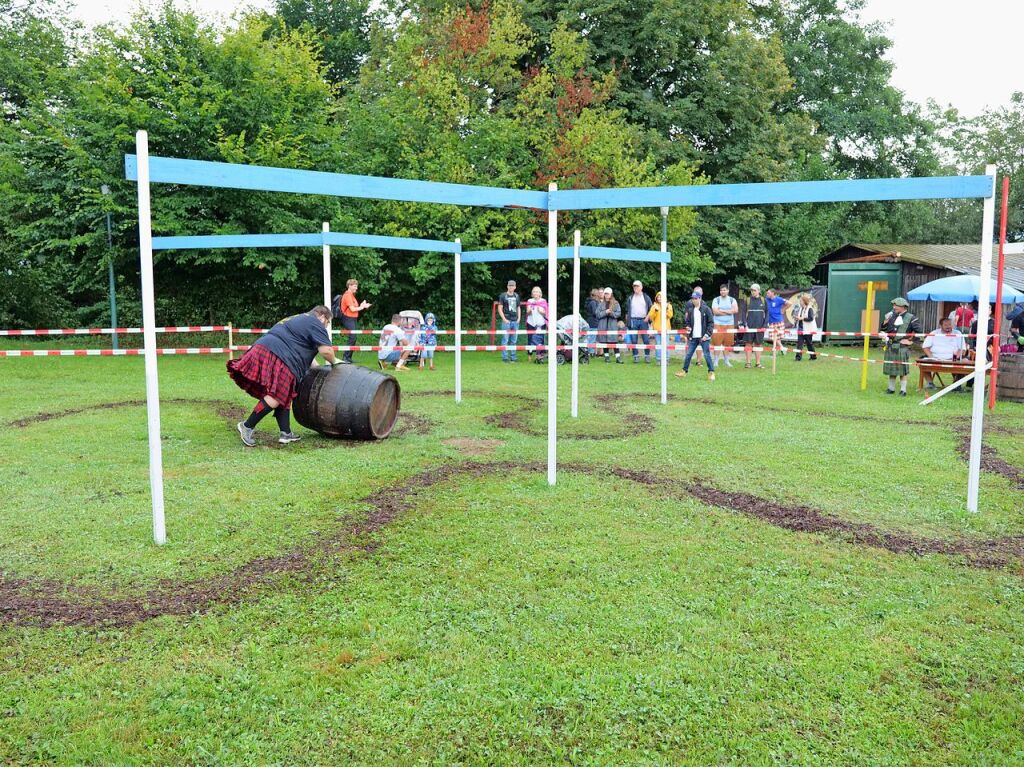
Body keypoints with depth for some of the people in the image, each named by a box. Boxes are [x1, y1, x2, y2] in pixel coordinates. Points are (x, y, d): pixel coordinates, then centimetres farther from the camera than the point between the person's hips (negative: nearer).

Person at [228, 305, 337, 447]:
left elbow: (305, 351, 39)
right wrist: (334, 361, 13)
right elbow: (325, 350, -6)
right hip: (275, 357, -11)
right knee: (276, 396, -13)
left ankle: (286, 433, 9)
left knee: (284, 396, 11)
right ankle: (247, 426, -8)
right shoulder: (315, 323, 4)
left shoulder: (297, 319, 34)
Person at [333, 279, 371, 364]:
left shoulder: (351, 295, 18)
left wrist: (362, 306, 4)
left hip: (353, 319, 10)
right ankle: (345, 358, -13)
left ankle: (349, 358, 14)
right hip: (349, 319, -10)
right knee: (352, 338, -15)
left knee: (353, 339, 10)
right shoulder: (347, 295, -13)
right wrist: (361, 307, -5)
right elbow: (352, 309, -18)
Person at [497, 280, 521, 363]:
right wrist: (504, 319, -10)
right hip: (506, 321, -5)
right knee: (505, 340, -5)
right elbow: (500, 308, -2)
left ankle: (513, 357, 13)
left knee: (514, 340, 7)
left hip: (515, 321, 5)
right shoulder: (503, 296, 1)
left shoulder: (516, 296, 15)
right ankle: (504, 357, -1)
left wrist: (519, 318, 8)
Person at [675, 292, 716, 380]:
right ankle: (684, 371, 17)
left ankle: (711, 372, 7)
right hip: (693, 337, 4)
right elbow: (686, 321, 19)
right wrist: (687, 326, -4)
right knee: (688, 355, 6)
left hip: (703, 337, -4)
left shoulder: (706, 309, -4)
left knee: (707, 355, -2)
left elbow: (711, 323, -4)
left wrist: (707, 334, -11)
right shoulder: (690, 310, 8)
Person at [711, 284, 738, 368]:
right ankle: (716, 360, -1)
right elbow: (715, 311, -11)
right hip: (718, 324, -2)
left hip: (729, 324, 2)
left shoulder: (732, 300, 9)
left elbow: (736, 310, -7)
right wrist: (729, 312, -7)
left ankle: (726, 360, 12)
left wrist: (722, 310, -11)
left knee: (727, 343, 2)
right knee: (717, 343, -6)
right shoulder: (716, 300, 4)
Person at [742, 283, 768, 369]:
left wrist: (765, 325, -3)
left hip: (760, 326, 1)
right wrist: (745, 325, -10)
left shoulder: (763, 301, 5)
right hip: (749, 326, -1)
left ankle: (758, 363, 12)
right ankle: (748, 362, 6)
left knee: (758, 344, 6)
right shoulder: (748, 300, 2)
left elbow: (766, 314, 7)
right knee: (748, 343, 0)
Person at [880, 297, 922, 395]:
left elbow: (918, 330, -9)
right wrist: (885, 321, -4)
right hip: (890, 346, 5)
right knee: (891, 369, 11)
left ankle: (903, 390, 6)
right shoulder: (892, 316, 10)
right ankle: (891, 388, 22)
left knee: (902, 370, -2)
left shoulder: (910, 318, -5)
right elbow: (882, 329, 12)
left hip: (902, 347, -5)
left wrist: (910, 340, -6)